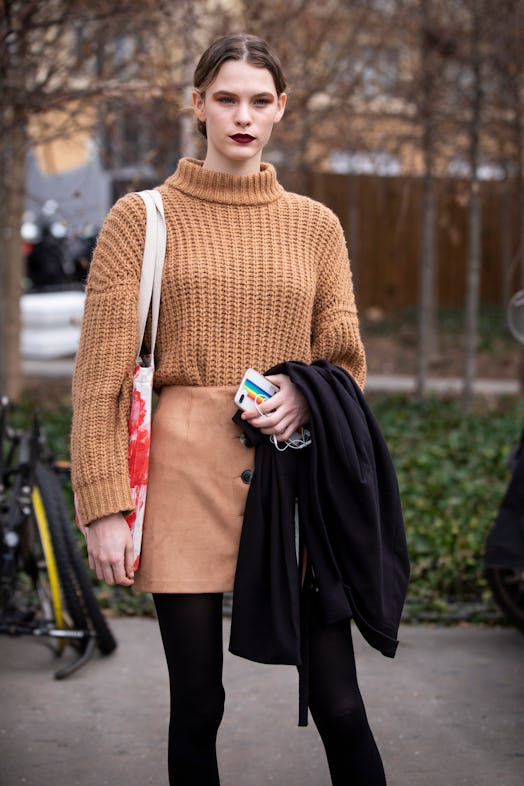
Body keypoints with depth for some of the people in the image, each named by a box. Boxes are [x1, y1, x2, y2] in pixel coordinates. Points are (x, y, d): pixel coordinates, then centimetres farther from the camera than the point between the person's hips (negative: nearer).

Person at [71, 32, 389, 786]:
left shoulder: (315, 225, 12)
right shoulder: (142, 218, 4)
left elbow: (349, 362, 16)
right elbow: (100, 377, 0)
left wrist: (307, 394, -7)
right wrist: (104, 507, -8)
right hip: (185, 476, -2)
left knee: (338, 703, -1)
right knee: (196, 704, 4)